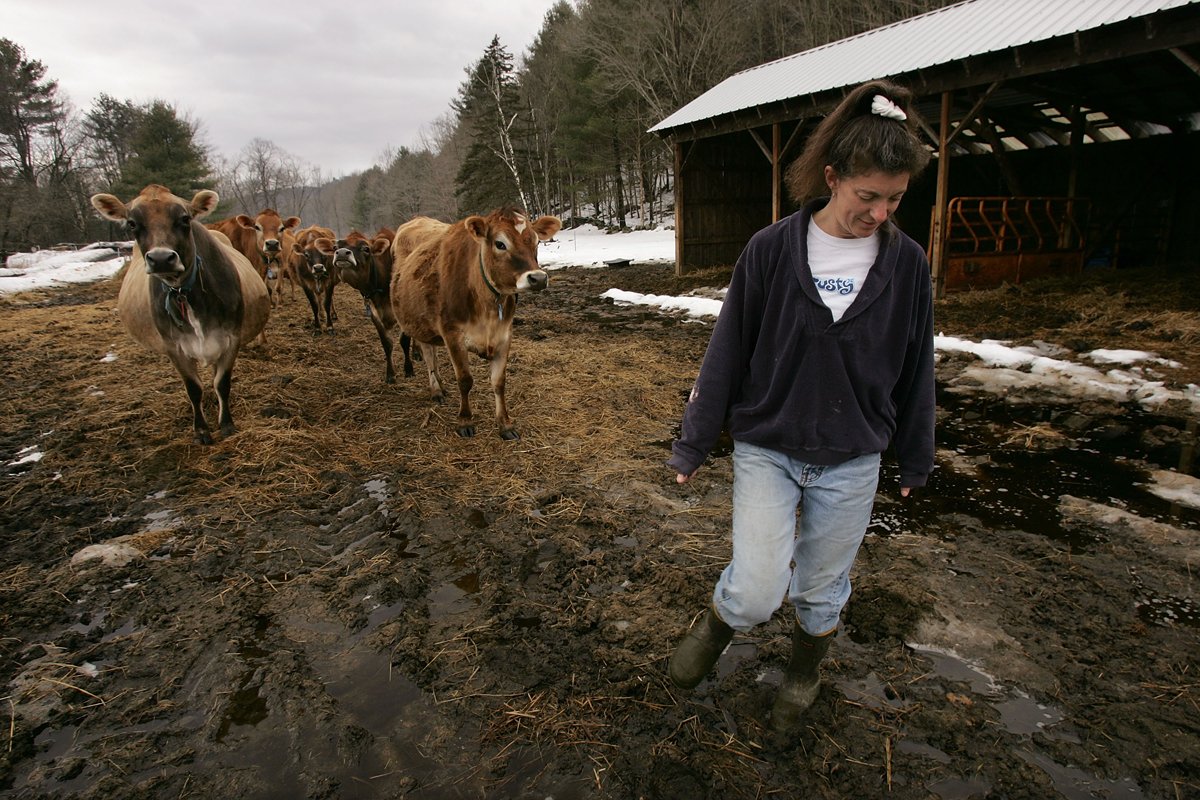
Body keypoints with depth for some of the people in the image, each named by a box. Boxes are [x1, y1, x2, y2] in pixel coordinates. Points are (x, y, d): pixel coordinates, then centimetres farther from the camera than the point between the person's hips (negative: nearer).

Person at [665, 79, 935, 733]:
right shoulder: (771, 251, -11)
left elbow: (915, 370, 6)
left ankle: (804, 673, 47)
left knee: (822, 591, 16)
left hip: (851, 463, 2)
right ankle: (716, 625, 25)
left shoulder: (906, 264, -5)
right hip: (766, 450, -2)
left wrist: (916, 458, 14)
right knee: (755, 591, -11)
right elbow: (726, 355, -5)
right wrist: (693, 444, -1)